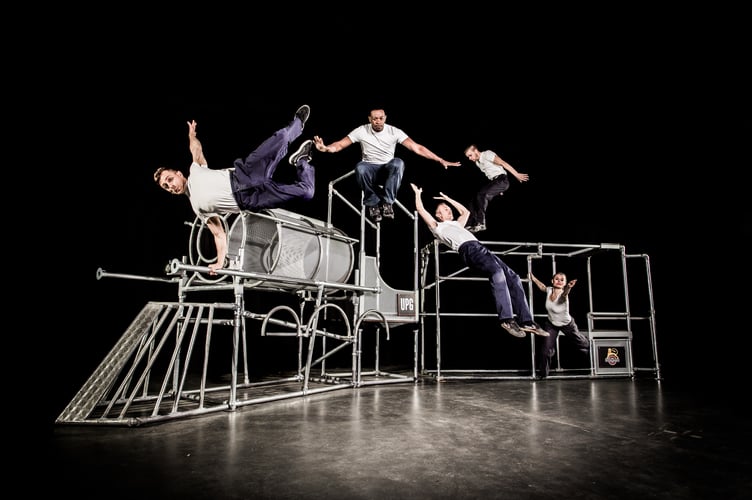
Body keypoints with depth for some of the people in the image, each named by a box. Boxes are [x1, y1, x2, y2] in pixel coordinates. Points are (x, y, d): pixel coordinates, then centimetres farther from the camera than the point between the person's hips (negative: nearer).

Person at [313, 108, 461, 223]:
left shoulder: (394, 131, -8)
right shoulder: (362, 131, -7)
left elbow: (417, 148, -14)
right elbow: (340, 144, -9)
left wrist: (441, 160, -22)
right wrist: (325, 148, -33)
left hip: (388, 170, 0)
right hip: (370, 169, 0)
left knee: (398, 163, -35)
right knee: (360, 168, -37)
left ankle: (387, 202, -25)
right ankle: (373, 204, -18)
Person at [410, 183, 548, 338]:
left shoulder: (456, 224, 41)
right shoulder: (436, 226, 21)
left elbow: (465, 211, 56)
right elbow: (421, 210, 17)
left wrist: (447, 198, 58)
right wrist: (418, 193, 30)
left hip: (481, 247, 8)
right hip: (468, 249, -8)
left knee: (513, 277, -9)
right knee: (497, 271, -34)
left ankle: (525, 321, -12)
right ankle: (506, 319, -38)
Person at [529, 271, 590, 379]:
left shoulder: (563, 294, -34)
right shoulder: (549, 290, -21)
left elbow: (564, 293, -61)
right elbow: (542, 286, 5)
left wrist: (568, 287, -81)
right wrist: (533, 278, 2)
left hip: (567, 325, -2)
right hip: (551, 324, 3)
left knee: (584, 345, 16)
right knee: (545, 349, -6)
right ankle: (543, 373, 14)